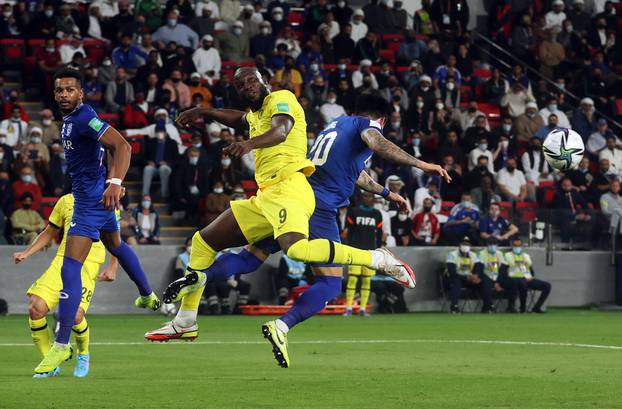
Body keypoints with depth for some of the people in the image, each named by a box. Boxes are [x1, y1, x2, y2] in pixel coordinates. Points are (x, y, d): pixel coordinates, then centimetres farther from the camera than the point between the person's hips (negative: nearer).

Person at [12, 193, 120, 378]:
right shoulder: (66, 201, 16)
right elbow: (49, 233, 24)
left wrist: (112, 267, -3)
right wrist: (26, 253, 11)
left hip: (88, 265, -4)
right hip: (62, 260, 4)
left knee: (75, 314, -23)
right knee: (36, 307, -15)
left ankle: (83, 355, 11)